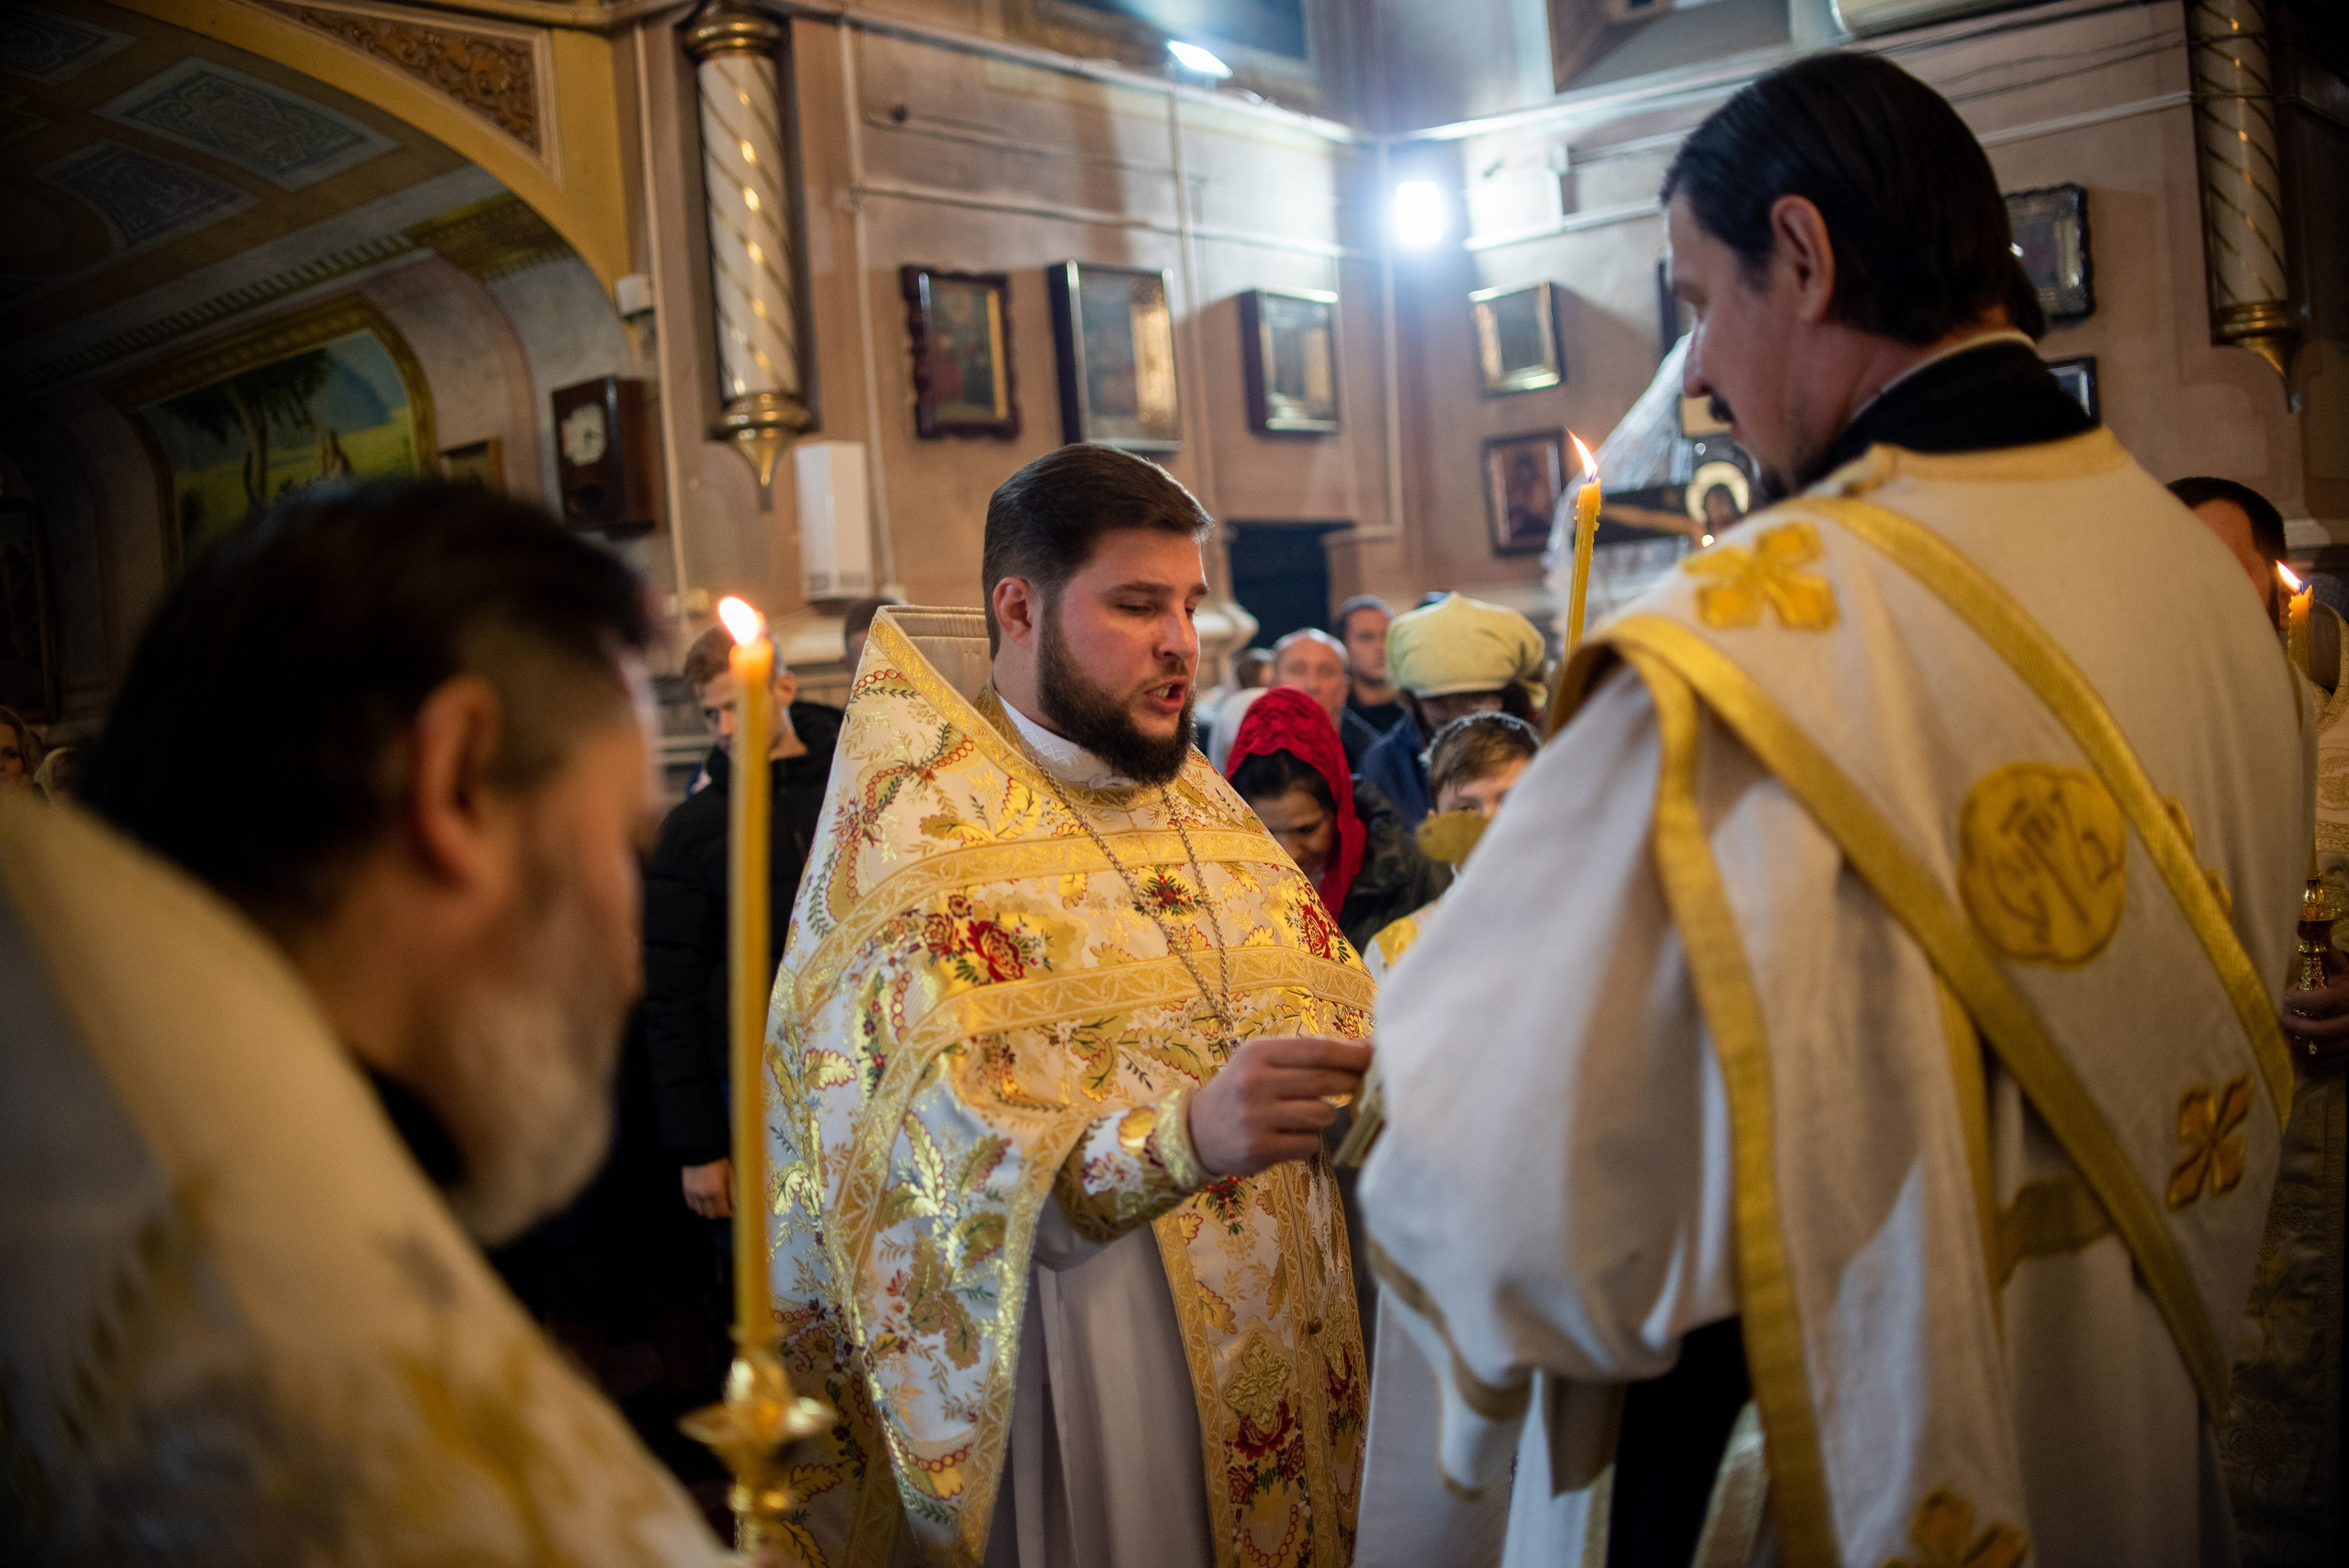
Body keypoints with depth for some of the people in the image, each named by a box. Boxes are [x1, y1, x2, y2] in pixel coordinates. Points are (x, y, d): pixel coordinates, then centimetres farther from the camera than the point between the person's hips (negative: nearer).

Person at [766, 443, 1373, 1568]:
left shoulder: (1206, 810, 9)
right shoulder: (918, 849, -14)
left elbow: (1338, 1017, 6)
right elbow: (950, 1172, -27)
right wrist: (1186, 1135, -42)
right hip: (1058, 1409, -6)